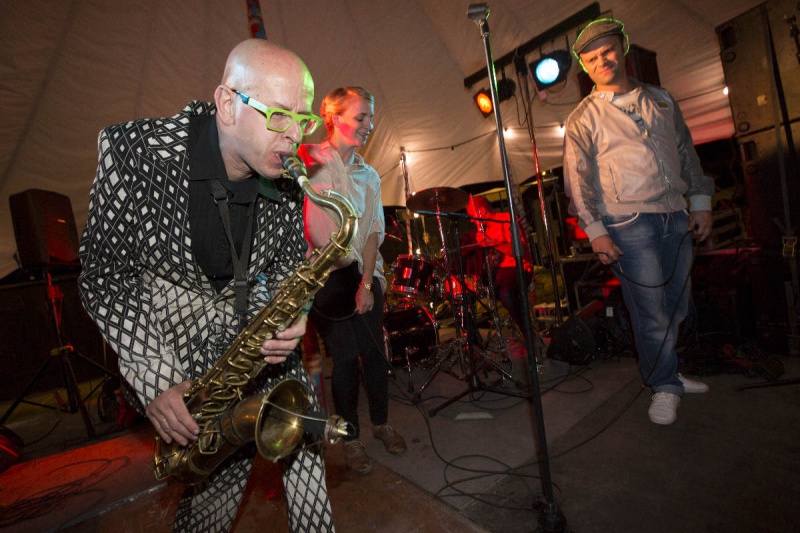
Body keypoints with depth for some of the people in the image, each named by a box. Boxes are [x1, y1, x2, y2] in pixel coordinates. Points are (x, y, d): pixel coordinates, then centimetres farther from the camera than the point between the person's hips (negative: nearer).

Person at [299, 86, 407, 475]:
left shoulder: (368, 175, 12)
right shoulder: (306, 161, -1)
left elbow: (373, 231, 6)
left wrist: (367, 281, -4)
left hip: (363, 275, 4)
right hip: (323, 276, -4)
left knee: (374, 352, 6)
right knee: (344, 357, 0)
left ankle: (381, 423, 31)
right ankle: (351, 437, 22)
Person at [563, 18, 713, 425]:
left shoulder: (661, 99, 17)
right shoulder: (583, 117, 1)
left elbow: (687, 153, 19)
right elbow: (577, 178, -6)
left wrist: (700, 203, 11)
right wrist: (595, 231, -13)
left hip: (677, 217, 5)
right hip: (628, 223, -5)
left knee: (676, 306, 11)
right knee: (651, 310, -4)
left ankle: (661, 371, 31)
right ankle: (665, 385, 15)